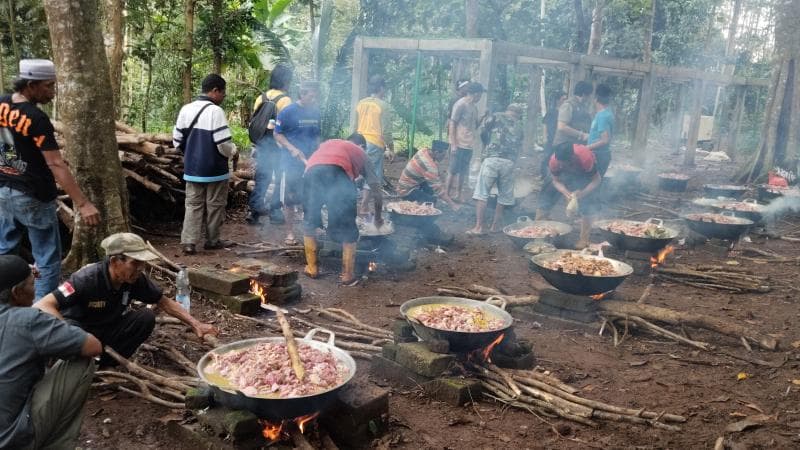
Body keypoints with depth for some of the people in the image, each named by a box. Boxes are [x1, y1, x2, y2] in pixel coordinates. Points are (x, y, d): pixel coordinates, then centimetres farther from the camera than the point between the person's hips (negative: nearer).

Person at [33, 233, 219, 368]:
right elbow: (41, 307, -36)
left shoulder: (135, 279, -14)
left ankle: (104, 367, -9)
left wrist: (196, 324, -10)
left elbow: (164, 302, -1)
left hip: (106, 330, 6)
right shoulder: (87, 279, -31)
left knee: (146, 318, -17)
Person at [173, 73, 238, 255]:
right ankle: (212, 240, 20)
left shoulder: (186, 109, 3)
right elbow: (223, 143, -20)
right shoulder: (215, 111, -16)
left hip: (192, 168, 5)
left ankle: (188, 241, 1)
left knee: (193, 205, 10)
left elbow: (177, 140, 8)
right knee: (215, 206, 10)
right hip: (215, 170, -5)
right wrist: (234, 151, 0)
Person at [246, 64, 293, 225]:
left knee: (261, 179, 12)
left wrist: (255, 145, 15)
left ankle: (252, 211, 6)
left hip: (262, 145, 5)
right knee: (280, 180, 7)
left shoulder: (261, 98, 5)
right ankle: (274, 212, 10)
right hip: (278, 146, -5)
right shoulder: (285, 100, -13)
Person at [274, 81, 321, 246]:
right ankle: (290, 233, 14)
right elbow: (277, 134, -5)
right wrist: (292, 149, -17)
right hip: (292, 163, -4)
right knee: (290, 199, 3)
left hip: (311, 162, 5)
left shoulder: (316, 112, 6)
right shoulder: (288, 112, -9)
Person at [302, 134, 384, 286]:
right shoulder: (361, 153, 33)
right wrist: (378, 218, 47)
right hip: (339, 172, -3)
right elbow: (377, 193, 32)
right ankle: (348, 276, 17)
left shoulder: (328, 143, 42)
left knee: (309, 222, 23)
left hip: (312, 171, 3)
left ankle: (312, 269, 29)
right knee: (347, 228, 13)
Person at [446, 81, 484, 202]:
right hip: (459, 144, -8)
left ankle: (458, 195, 20)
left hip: (469, 145, 8)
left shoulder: (474, 107, 13)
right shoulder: (461, 104, -10)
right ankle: (447, 195, 6)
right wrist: (453, 144, -16)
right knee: (453, 170, -2)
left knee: (463, 172, 12)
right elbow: (452, 124, -11)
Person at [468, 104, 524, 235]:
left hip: (492, 159, -3)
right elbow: (519, 146, 19)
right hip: (509, 162, 3)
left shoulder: (496, 116, 10)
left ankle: (478, 227, -9)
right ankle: (495, 225, 19)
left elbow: (482, 132, 7)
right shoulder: (519, 126, 21)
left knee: (482, 193, -3)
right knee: (504, 195, 15)